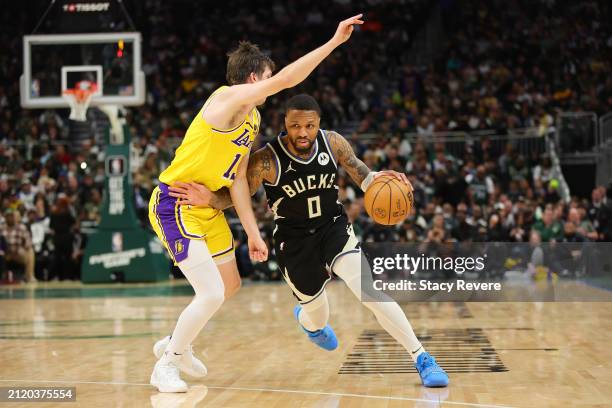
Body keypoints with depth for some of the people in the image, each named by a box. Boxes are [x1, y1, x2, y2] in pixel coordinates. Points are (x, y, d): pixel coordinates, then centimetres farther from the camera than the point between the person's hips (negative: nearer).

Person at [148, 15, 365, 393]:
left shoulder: (253, 117, 10)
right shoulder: (227, 98, -19)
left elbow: (238, 178, 9)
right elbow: (286, 79, -31)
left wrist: (253, 232, 4)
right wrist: (335, 41, -30)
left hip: (207, 206, 10)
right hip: (174, 205, -10)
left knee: (230, 284, 20)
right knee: (211, 294, -13)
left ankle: (174, 344, 39)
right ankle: (166, 366, 7)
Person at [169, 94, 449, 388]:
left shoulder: (333, 143, -13)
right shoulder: (267, 160, -21)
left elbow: (361, 176, -2)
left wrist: (380, 179, -26)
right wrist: (209, 199, -35)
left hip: (334, 228, 1)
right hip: (294, 240, -1)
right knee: (317, 317, 15)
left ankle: (421, 358, -16)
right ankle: (307, 320, 57)